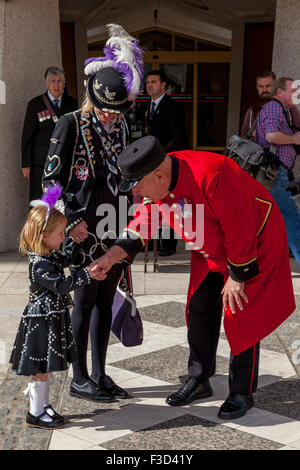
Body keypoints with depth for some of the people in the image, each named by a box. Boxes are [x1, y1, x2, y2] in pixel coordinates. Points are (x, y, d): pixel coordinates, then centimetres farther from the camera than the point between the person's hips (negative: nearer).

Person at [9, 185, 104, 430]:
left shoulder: (50, 255, 6)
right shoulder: (40, 265, -24)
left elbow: (64, 259, 27)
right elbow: (61, 285, -24)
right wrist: (86, 274, -19)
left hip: (53, 318, 10)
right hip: (42, 320, -10)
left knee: (46, 366, 18)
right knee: (42, 368, 1)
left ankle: (43, 404, 30)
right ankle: (36, 413, 12)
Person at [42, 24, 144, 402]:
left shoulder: (120, 126, 10)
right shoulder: (71, 124, -8)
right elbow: (51, 176, -9)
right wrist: (71, 220, -14)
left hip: (116, 226, 6)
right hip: (86, 229, -6)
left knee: (106, 300, 11)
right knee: (85, 300, 1)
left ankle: (100, 375, 21)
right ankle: (79, 378, 13)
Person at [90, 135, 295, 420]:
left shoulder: (210, 175, -39)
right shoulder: (158, 183, -14)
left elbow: (239, 229, -31)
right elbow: (143, 223, -3)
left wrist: (237, 277, -21)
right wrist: (111, 257, -16)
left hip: (256, 245, -8)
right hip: (212, 250, 8)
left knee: (241, 318, -5)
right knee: (200, 312, 10)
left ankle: (242, 393, 10)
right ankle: (198, 382, 25)